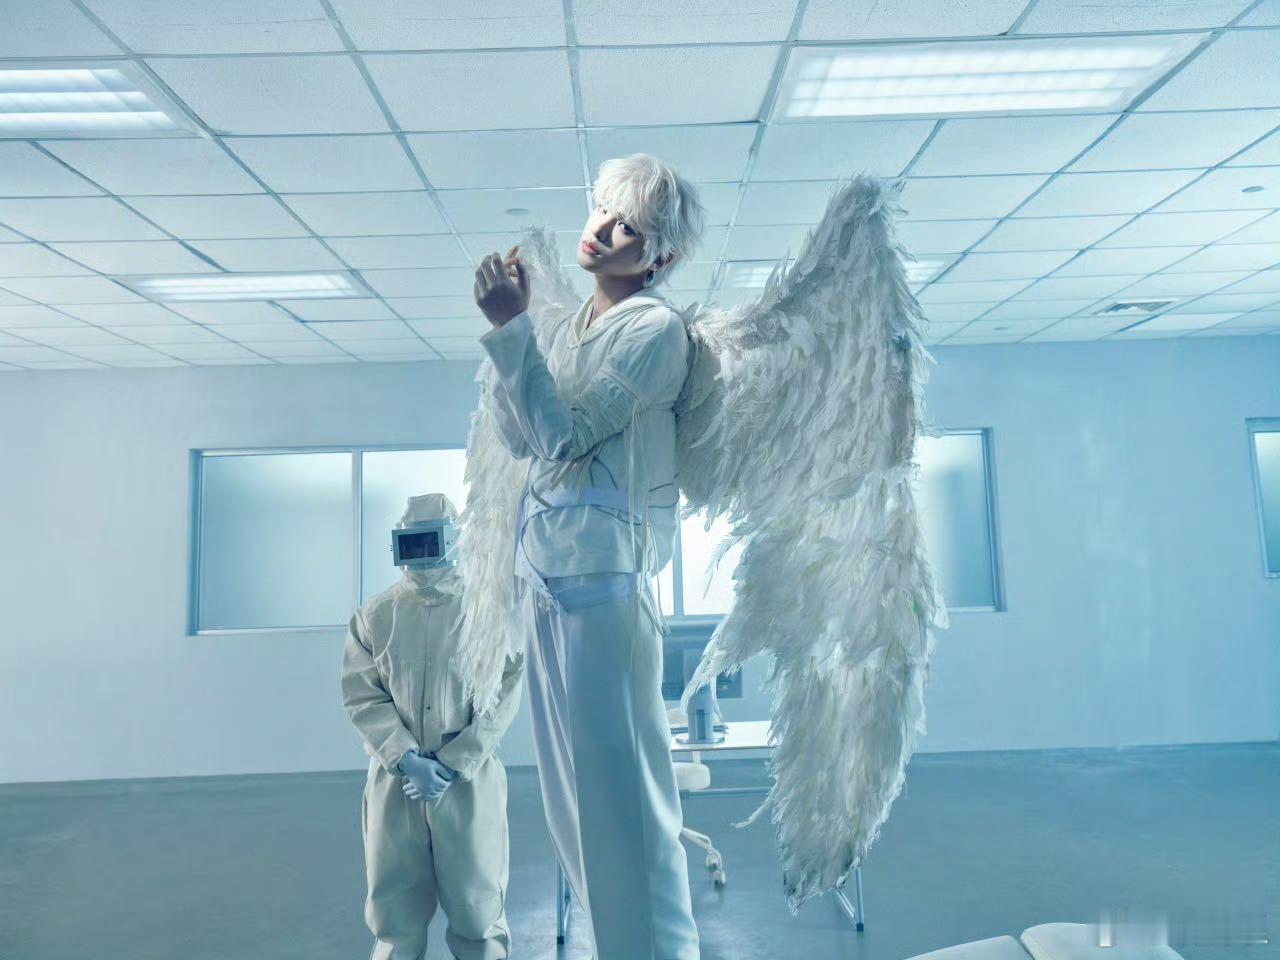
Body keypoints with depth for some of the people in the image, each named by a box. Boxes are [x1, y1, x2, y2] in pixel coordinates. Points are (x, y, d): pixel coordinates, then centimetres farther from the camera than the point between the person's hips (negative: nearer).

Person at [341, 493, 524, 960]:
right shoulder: (376, 614, 5)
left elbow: (503, 694, -5)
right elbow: (362, 695, 1)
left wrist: (453, 765, -11)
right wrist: (406, 759, -11)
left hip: (470, 780, -2)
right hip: (395, 780, 2)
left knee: (477, 904, 6)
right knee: (395, 907, 10)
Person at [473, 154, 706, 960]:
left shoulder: (655, 329, -5)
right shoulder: (564, 330, 18)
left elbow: (565, 437, -13)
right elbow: (517, 437, 13)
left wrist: (513, 328, -11)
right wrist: (509, 326, 7)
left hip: (604, 578, -8)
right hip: (544, 577, 8)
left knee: (620, 787, -4)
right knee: (573, 794, 14)